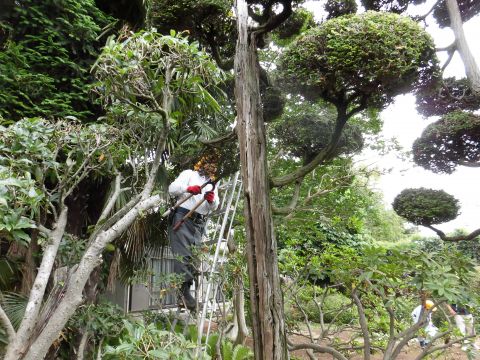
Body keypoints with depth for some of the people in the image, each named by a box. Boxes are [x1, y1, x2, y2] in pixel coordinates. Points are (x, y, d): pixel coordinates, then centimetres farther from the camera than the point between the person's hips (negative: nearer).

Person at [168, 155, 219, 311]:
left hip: (199, 223, 5)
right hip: (183, 217, -5)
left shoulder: (212, 185, 25)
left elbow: (214, 207, 13)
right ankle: (184, 288, -20)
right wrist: (188, 188, -23)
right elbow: (172, 188, -3)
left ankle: (183, 292, 0)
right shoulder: (189, 174, 11)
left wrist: (212, 200, -12)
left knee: (193, 255, -2)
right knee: (183, 253, -15)